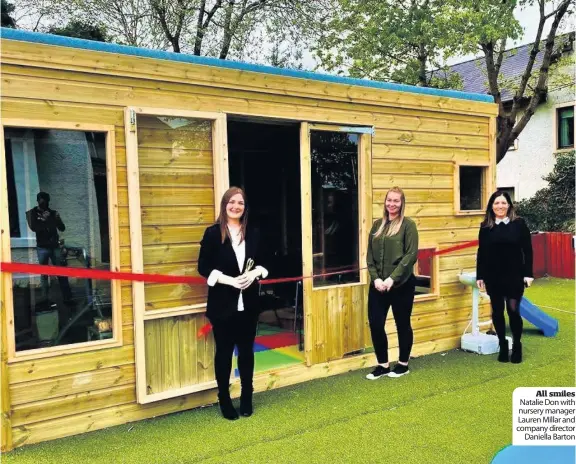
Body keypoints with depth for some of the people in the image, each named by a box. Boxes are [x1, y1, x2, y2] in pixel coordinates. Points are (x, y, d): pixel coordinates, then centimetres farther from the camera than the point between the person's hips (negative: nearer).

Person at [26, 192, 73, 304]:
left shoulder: (53, 213, 10)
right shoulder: (33, 213, 5)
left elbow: (62, 228, 4)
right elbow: (33, 227, -10)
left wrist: (57, 219, -13)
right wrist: (44, 219, -16)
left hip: (55, 246, 2)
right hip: (42, 247, -2)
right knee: (44, 274, 0)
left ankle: (67, 298, -1)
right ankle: (45, 299, 5)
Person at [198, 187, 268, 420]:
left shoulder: (253, 234, 7)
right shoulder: (213, 233, -5)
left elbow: (261, 262, 13)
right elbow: (203, 267, -8)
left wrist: (254, 273, -9)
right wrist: (229, 280, -19)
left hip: (248, 303, 3)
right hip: (223, 304, -3)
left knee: (246, 351, 12)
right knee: (224, 352, 7)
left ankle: (246, 398, 26)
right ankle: (224, 400, 21)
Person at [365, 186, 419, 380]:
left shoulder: (408, 224, -3)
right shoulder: (377, 225, 10)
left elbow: (411, 254, -12)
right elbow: (370, 255, 7)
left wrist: (393, 277, -18)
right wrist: (375, 278, -7)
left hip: (401, 284, -4)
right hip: (378, 284, 4)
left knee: (402, 324, 9)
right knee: (375, 324, 2)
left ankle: (403, 364, 25)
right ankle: (382, 365, 19)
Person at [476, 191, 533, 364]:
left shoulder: (519, 224, -1)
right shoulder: (485, 227, 3)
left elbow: (527, 250, -1)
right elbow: (481, 253, 5)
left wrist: (528, 274, -6)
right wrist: (479, 276, 2)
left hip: (514, 276, -2)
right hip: (493, 277, 2)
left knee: (513, 310, -3)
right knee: (497, 311, 8)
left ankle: (516, 346, 17)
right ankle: (502, 345, 22)